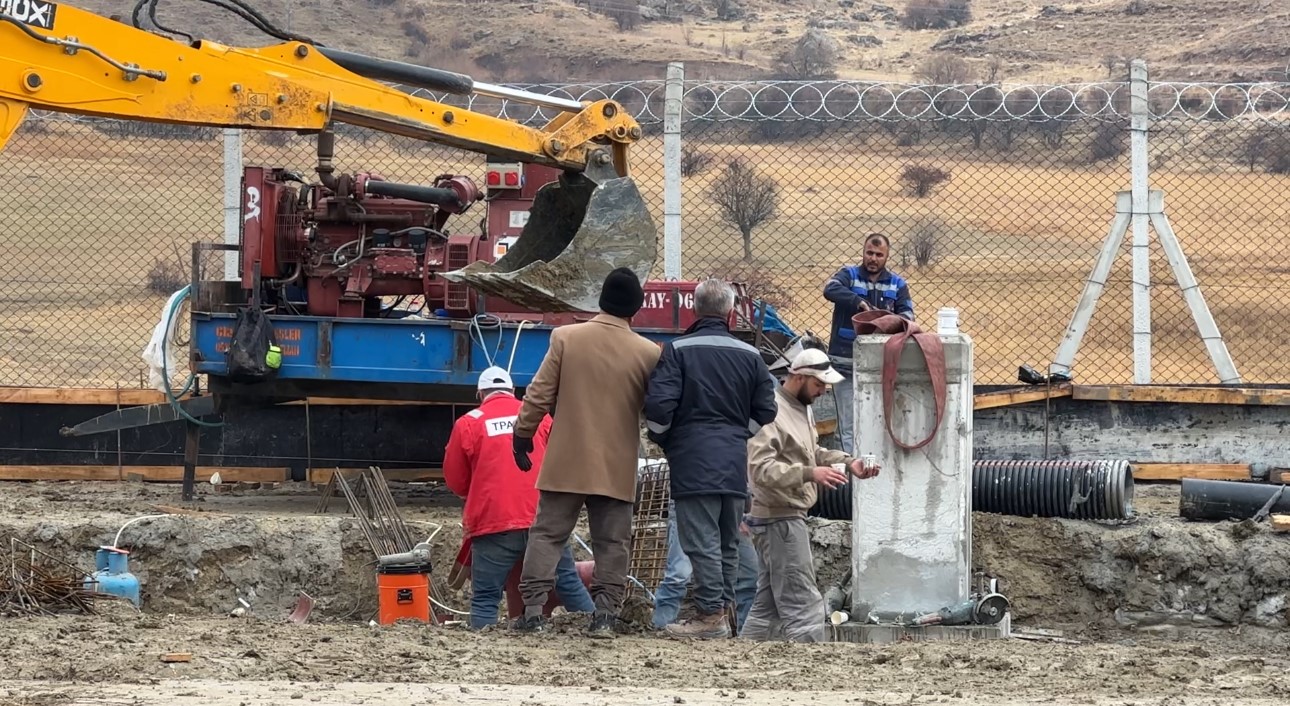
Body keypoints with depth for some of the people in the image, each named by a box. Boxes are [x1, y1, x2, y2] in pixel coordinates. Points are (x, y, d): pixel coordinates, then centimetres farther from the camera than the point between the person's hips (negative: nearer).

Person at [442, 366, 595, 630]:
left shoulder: (467, 424, 4)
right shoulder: (541, 417, 11)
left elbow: (455, 481, 10)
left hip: (493, 523, -2)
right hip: (544, 520, 2)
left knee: (485, 598, -1)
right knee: (569, 585, 9)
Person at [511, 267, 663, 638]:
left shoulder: (566, 338, -6)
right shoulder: (648, 353, -4)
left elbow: (539, 394, -3)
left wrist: (523, 433, 9)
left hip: (566, 462, 0)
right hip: (617, 467, 0)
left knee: (547, 534, 5)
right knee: (612, 542, 6)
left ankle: (533, 610, -1)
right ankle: (605, 613, 0)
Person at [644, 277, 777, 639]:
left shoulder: (678, 350, -5)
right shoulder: (750, 355, 8)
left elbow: (659, 405, -11)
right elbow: (766, 411, 10)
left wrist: (662, 440, 8)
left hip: (692, 462, -5)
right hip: (735, 462, 5)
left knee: (701, 540, -6)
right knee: (728, 543, 13)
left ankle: (711, 613, -9)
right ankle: (722, 608, 15)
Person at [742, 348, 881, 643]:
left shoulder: (801, 407, 14)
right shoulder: (772, 411, -19)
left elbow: (813, 452, 24)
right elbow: (761, 468, -27)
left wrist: (848, 462, 9)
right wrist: (810, 473, -35)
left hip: (790, 517, 11)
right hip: (779, 518, -11)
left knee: (767, 604, 15)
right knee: (804, 605, -12)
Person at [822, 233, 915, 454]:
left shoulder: (898, 284, 11)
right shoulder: (849, 275, 4)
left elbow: (907, 313, 0)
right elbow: (831, 289, -16)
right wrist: (859, 302, -32)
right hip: (846, 361, -2)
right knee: (848, 425, -1)